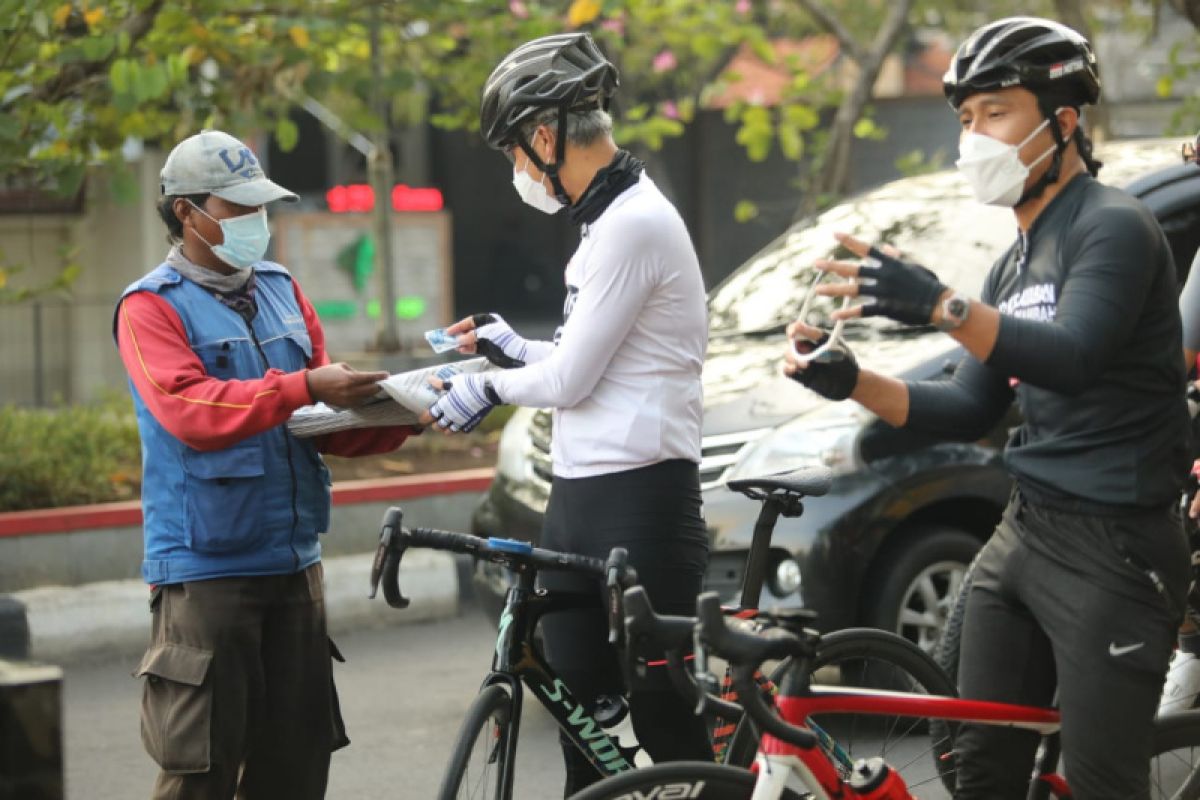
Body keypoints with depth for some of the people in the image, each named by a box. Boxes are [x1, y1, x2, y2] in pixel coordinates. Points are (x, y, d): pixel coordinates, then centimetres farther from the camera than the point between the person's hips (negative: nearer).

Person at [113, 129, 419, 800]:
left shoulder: (283, 292, 15)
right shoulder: (151, 307, -3)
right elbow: (190, 411, -20)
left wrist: (395, 415, -6)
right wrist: (304, 387, -26)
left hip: (294, 562, 6)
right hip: (206, 568, -6)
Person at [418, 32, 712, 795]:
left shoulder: (633, 224, -17)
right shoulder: (610, 219, 15)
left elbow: (570, 380, -15)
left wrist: (489, 388, 1)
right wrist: (516, 349, 27)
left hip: (640, 502, -10)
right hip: (583, 496, 10)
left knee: (663, 716, -3)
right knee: (582, 715, 14)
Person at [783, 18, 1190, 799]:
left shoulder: (1114, 227, -12)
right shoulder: (1018, 262, 16)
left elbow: (1075, 356, -28)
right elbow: (970, 410, 16)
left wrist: (945, 307, -42)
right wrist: (853, 382, 1)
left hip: (1113, 548, -9)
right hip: (1025, 531, 9)